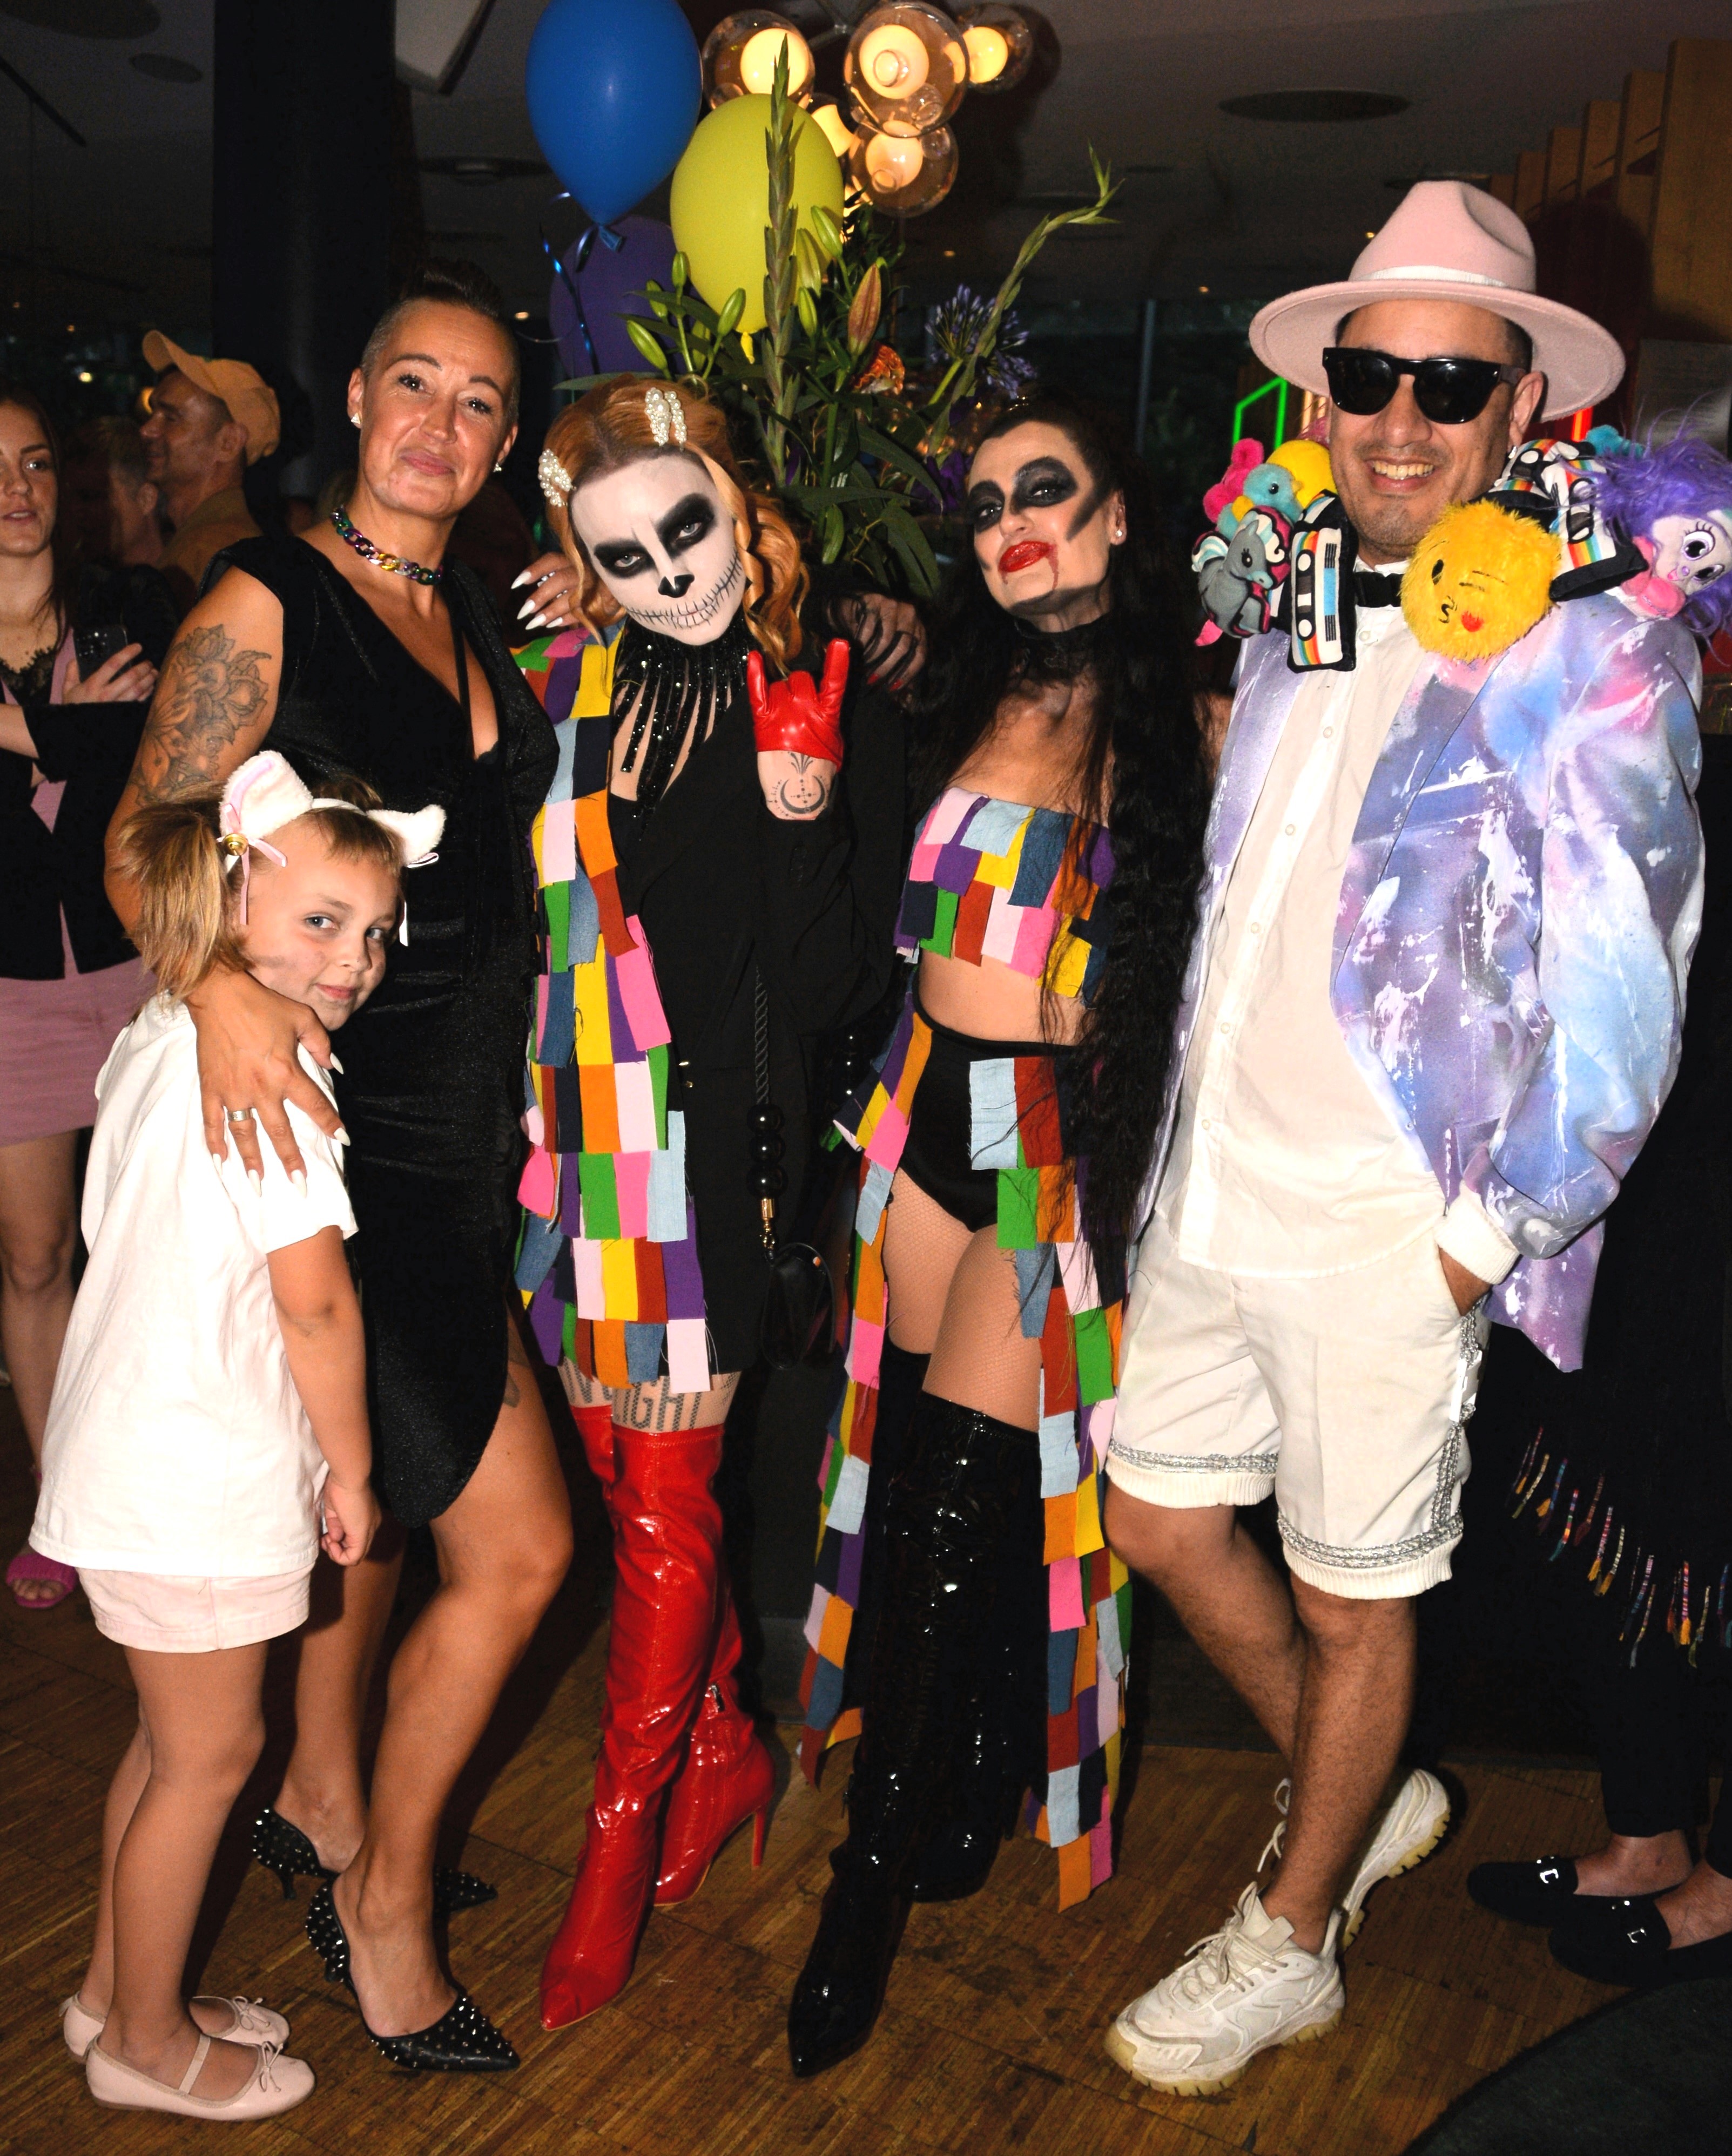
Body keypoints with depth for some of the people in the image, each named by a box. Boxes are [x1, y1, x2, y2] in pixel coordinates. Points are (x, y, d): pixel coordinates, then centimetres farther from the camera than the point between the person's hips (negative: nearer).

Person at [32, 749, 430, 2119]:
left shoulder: (151, 1041, 7)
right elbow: (316, 1301, -22)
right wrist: (352, 1468, -10)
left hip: (129, 1447, 9)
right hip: (200, 1479, -9)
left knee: (173, 1741, 23)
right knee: (210, 1754, 9)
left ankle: (116, 1991, 40)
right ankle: (145, 2042, 28)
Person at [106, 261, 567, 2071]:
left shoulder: (480, 622, 12)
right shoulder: (266, 603, -9)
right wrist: (219, 986, -30)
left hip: (461, 1137, 8)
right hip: (339, 1134, -8)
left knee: (375, 1482, 21)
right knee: (514, 1545, -6)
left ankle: (324, 1802, 43)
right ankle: (381, 1908, 17)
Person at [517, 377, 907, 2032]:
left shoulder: (831, 699, -4)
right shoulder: (562, 691, 6)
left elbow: (833, 981, -7)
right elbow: (520, 917, 15)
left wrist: (805, 819, -19)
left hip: (719, 1136, -4)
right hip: (582, 1133, 5)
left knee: (667, 1486, 0)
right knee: (618, 1459, 13)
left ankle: (620, 1849, 17)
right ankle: (723, 1748, 35)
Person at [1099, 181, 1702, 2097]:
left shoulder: (1585, 656, -10)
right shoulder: (1299, 623, 10)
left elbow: (1616, 1008, -11)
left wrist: (1480, 1240, -12)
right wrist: (1197, 1139, 14)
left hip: (1391, 1232, -7)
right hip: (1214, 1193, 7)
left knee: (1355, 1594, 10)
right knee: (1162, 1517, 16)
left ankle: (1292, 1941, 34)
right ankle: (1365, 1802, 41)